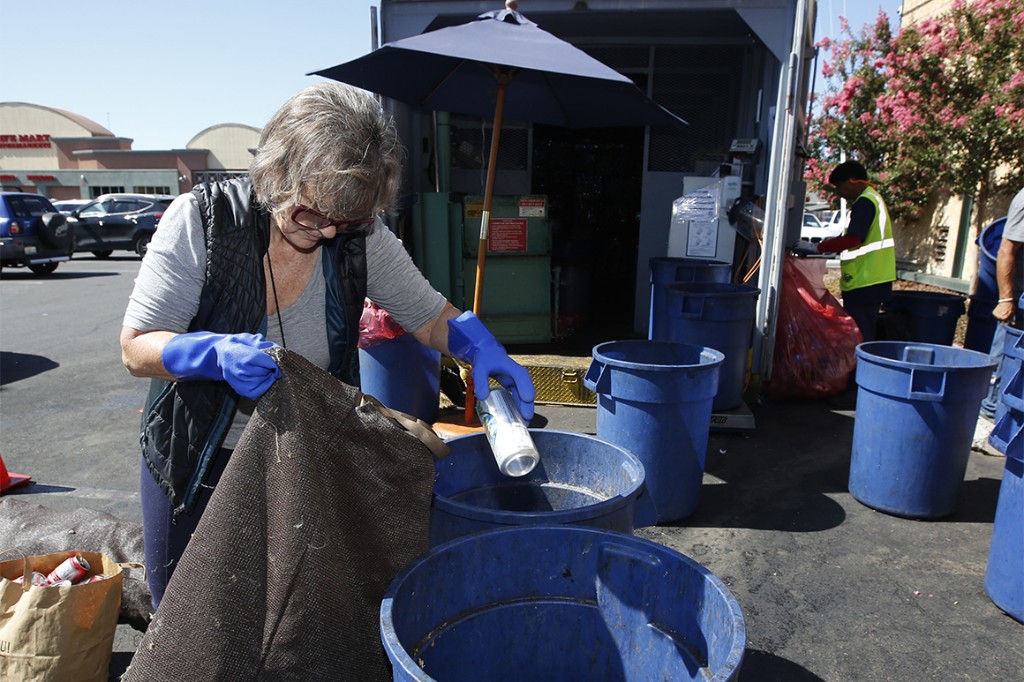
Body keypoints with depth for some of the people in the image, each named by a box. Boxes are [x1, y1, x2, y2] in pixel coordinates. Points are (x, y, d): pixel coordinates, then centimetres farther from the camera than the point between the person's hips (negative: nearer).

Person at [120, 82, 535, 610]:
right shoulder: (201, 221, -20)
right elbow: (135, 348, -18)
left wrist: (482, 348, -27)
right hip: (197, 461, 0)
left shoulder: (360, 236, -14)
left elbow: (432, 317, -6)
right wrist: (216, 353, -39)